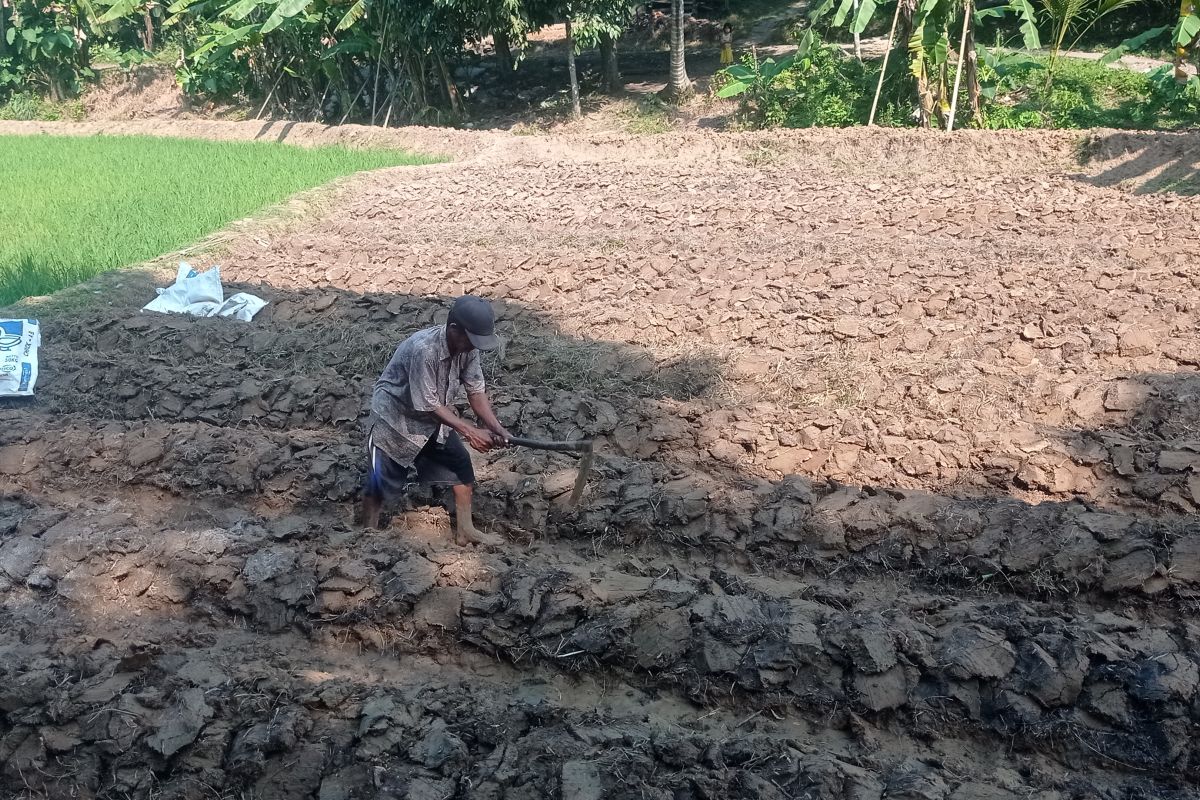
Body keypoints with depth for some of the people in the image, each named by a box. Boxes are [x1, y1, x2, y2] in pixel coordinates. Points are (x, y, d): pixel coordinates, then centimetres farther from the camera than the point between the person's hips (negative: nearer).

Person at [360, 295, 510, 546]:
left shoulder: (467, 347, -15)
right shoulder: (423, 349, -37)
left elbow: (476, 390, -6)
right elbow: (428, 405, -31)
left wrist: (495, 427, -20)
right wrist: (469, 431, -28)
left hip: (432, 419, 7)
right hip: (395, 419, -7)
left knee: (462, 464, 9)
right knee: (380, 483, 0)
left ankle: (464, 530, 22)